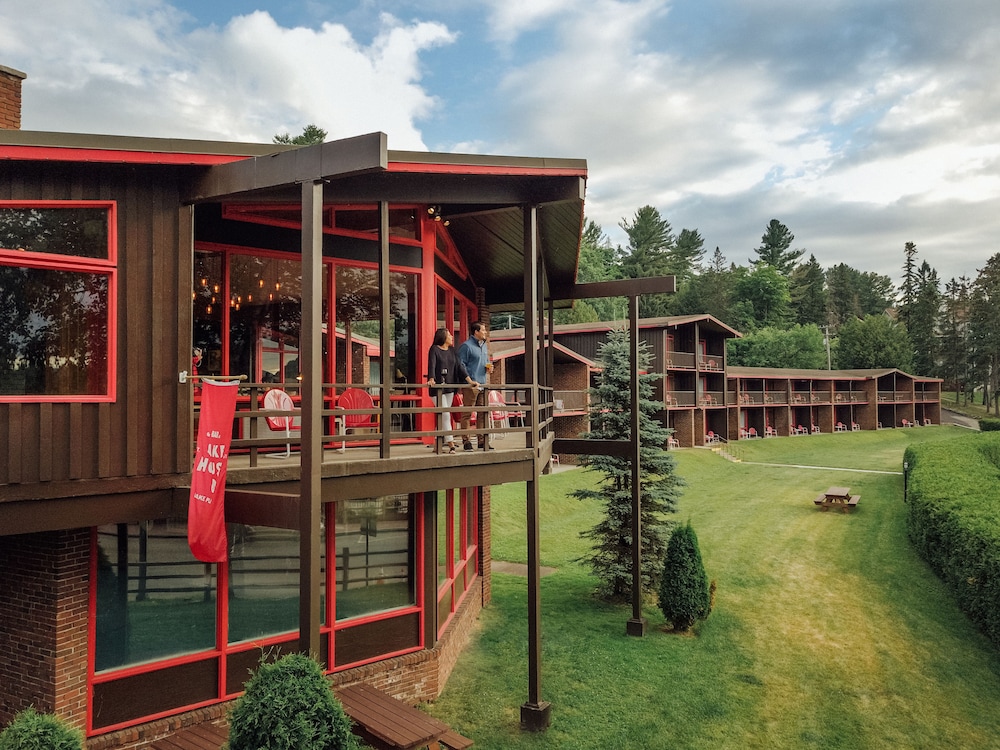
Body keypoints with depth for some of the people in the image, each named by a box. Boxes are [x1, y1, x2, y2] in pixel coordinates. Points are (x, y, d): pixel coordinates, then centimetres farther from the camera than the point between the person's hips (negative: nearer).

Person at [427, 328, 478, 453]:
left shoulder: (452, 350, 13)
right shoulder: (434, 349, -3)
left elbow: (459, 366, 10)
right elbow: (431, 365, -15)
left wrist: (470, 380, 2)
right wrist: (431, 379, -31)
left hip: (450, 387, 6)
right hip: (438, 387, -6)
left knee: (443, 416, 7)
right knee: (445, 415, -10)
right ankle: (450, 443, -11)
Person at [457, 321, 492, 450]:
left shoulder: (484, 345, 18)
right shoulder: (466, 346, -9)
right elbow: (461, 365, -13)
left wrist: (489, 367, 8)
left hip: (482, 385, 9)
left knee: (483, 413, 10)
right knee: (467, 414, -4)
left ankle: (482, 440, 17)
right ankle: (466, 441, -1)